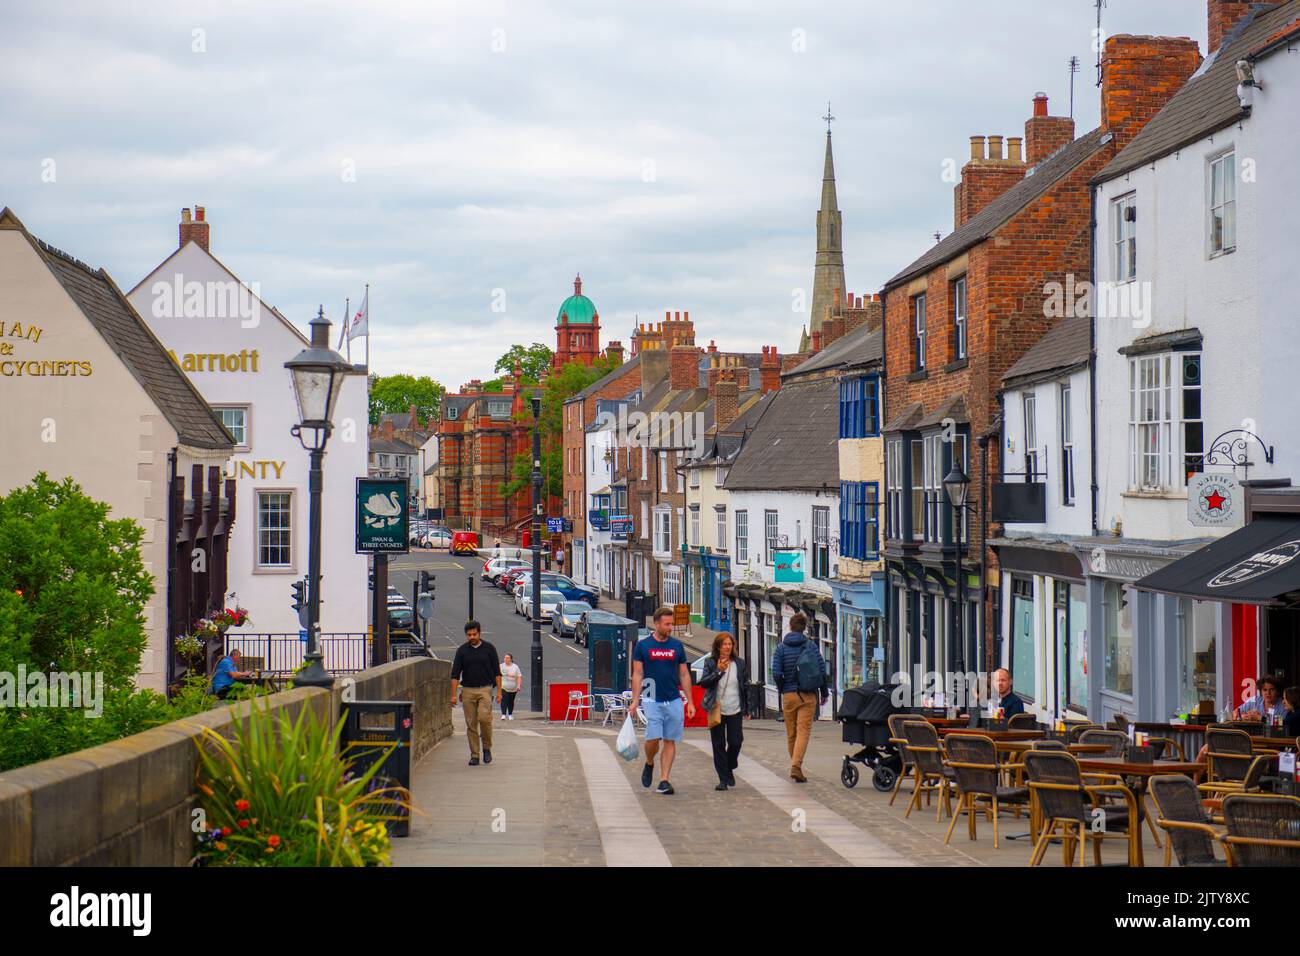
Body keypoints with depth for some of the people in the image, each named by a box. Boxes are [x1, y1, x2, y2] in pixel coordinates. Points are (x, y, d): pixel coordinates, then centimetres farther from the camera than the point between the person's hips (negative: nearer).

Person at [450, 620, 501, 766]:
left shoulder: (489, 648, 3)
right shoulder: (462, 650, 4)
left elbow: (497, 671, 6)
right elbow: (455, 673, 2)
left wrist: (499, 691, -2)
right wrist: (453, 694, -6)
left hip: (485, 689, -2)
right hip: (467, 690, 2)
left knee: (484, 718, -19)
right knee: (471, 724, 1)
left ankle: (487, 748, 1)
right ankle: (474, 755, 7)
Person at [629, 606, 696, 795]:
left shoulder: (677, 646, 7)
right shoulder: (643, 645, 0)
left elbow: (684, 675, 11)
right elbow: (637, 674, 2)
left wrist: (690, 701, 6)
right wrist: (635, 701, -5)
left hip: (674, 701, 3)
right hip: (652, 700, -3)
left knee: (670, 741, 1)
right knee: (653, 738, -14)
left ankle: (664, 781, 6)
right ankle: (649, 764, 16)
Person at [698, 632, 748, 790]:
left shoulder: (740, 663, 4)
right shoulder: (710, 663, -1)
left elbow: (746, 686, 10)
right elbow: (703, 683, -8)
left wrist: (747, 710, 7)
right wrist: (718, 671, -19)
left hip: (735, 710, 1)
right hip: (716, 710, -1)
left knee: (735, 742, -2)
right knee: (719, 745, 2)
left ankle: (730, 769, 26)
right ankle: (723, 779, 8)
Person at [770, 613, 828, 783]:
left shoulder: (781, 648, 1)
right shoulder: (811, 645, -1)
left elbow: (776, 673, -6)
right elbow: (822, 670, -3)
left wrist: (781, 690, 10)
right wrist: (824, 692, 8)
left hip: (789, 695, 1)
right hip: (808, 695, -1)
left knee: (791, 734, 13)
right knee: (803, 732, -6)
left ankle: (795, 766, 21)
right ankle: (796, 766, -21)